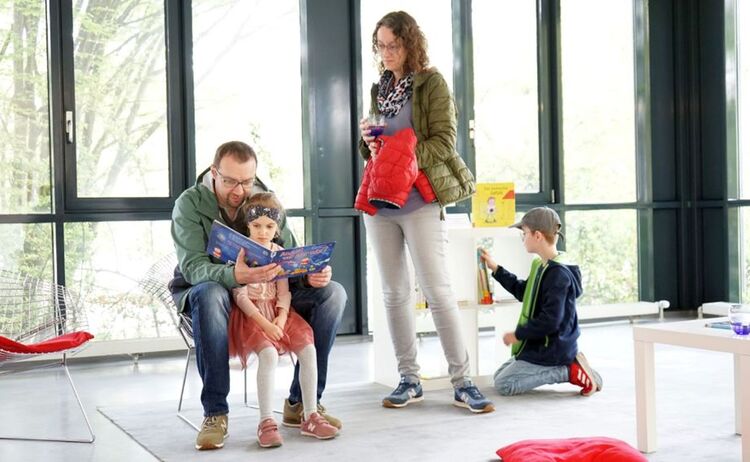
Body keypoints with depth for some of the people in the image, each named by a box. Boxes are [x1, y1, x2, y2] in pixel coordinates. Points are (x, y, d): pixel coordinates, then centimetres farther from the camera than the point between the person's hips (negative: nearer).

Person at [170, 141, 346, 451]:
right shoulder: (189, 204, -14)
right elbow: (192, 267, -26)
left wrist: (311, 273, -29)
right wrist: (235, 276, -48)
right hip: (203, 292, -4)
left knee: (332, 293, -15)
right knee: (210, 294, -42)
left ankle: (301, 402, -9)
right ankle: (214, 413, -31)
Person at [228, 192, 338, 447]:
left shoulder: (279, 252, 11)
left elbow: (284, 291, 7)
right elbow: (239, 295, -11)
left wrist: (281, 317, -12)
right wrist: (263, 322, -20)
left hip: (277, 312, 5)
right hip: (251, 314, -5)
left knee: (308, 349, -14)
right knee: (269, 354, -30)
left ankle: (310, 416, -6)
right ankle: (266, 422, -24)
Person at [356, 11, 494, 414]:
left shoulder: (431, 83, 0)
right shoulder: (378, 89, 17)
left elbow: (444, 141, -8)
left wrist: (405, 157, -20)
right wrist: (367, 142, -1)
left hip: (419, 201, -6)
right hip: (379, 201, 6)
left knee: (437, 289, -8)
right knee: (394, 293, 7)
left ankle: (462, 382, -1)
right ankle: (409, 379, 15)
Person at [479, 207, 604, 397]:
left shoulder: (557, 274, -23)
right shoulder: (542, 266, 8)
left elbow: (550, 321, -27)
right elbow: (524, 292, 25)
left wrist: (518, 335, -16)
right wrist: (496, 269, 22)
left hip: (552, 350, -10)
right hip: (540, 345, 10)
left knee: (503, 385, -13)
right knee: (499, 374, 13)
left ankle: (570, 371, -8)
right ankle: (567, 365, 7)